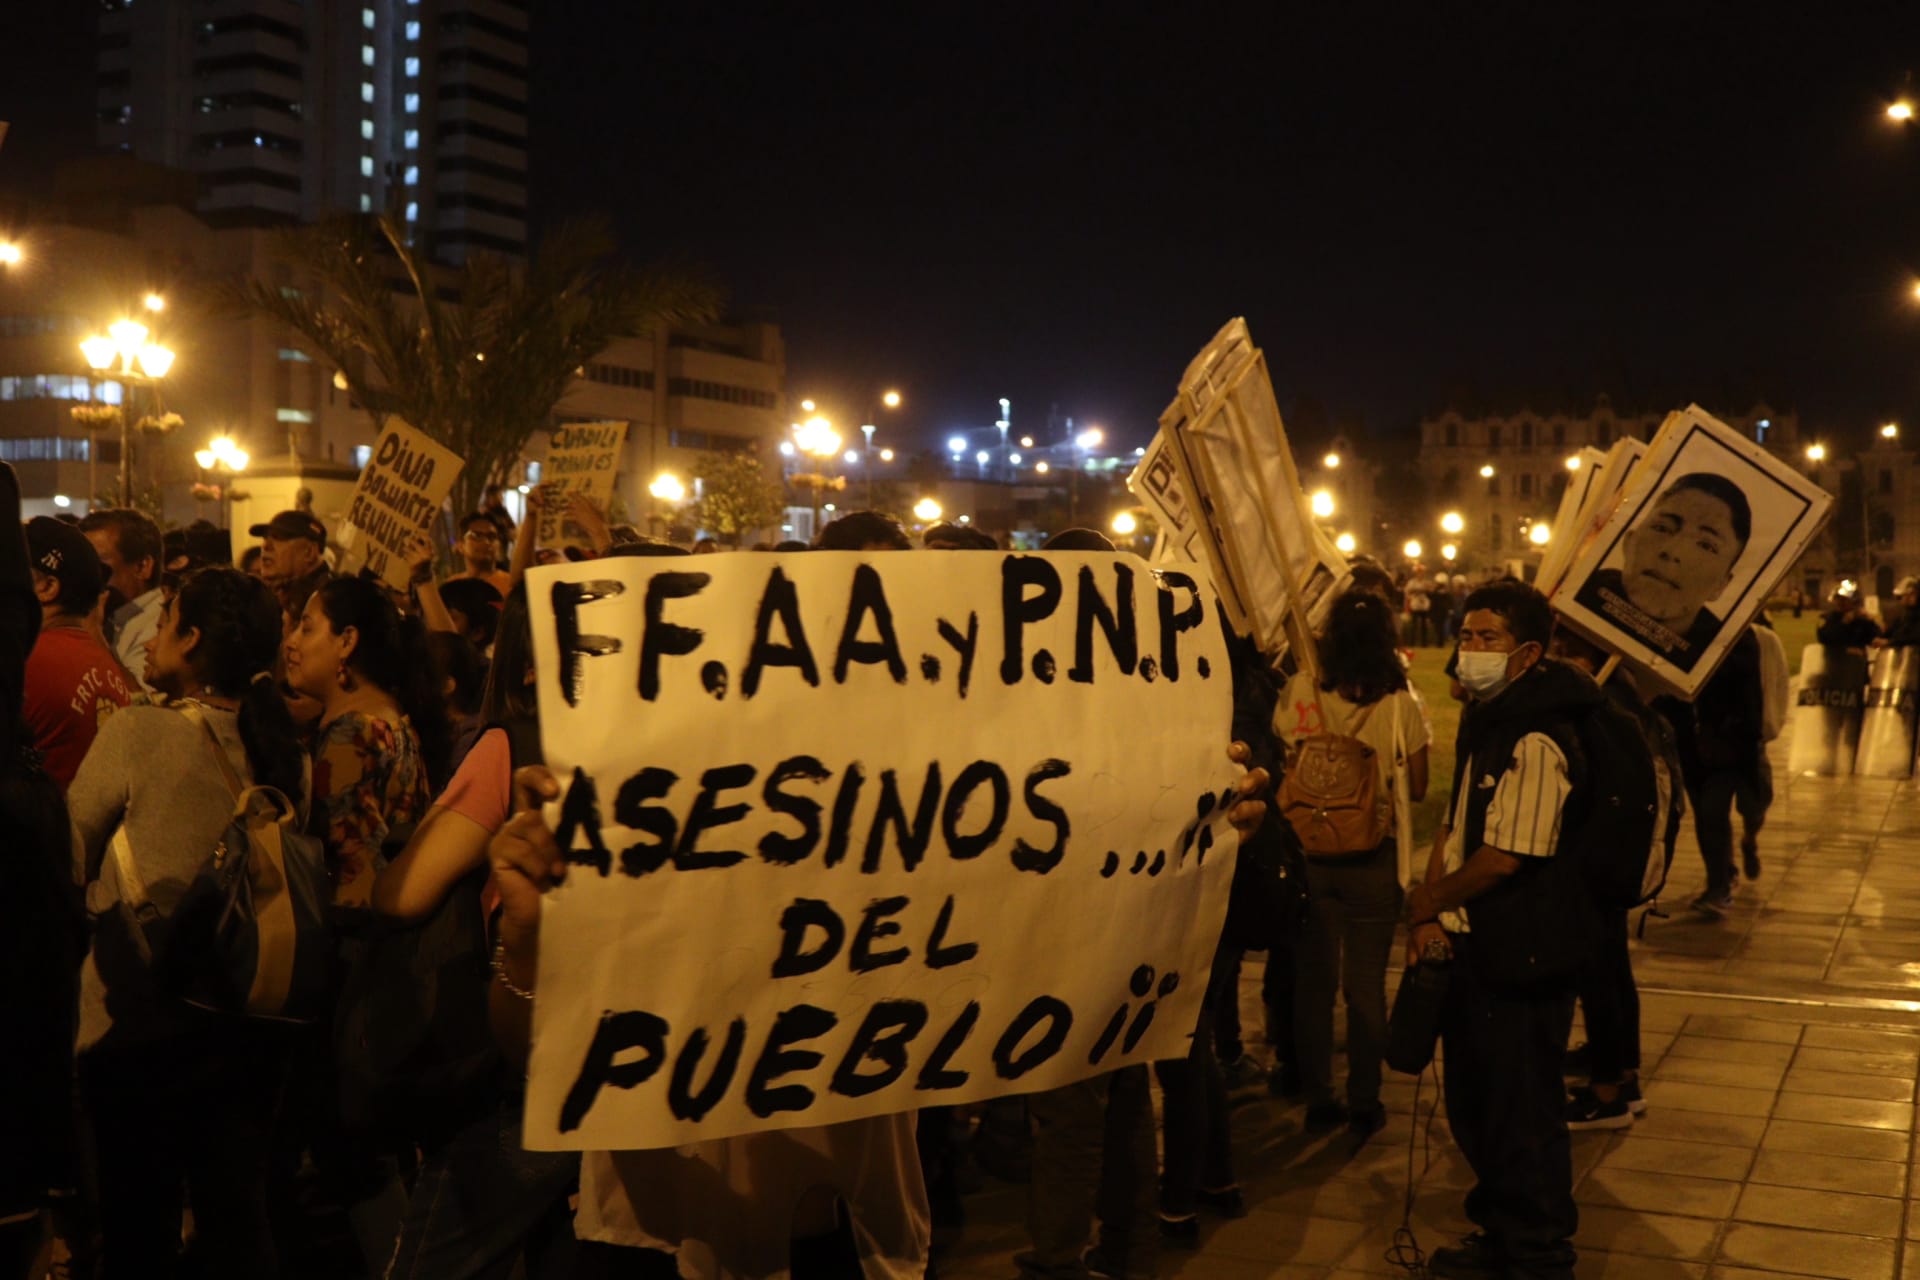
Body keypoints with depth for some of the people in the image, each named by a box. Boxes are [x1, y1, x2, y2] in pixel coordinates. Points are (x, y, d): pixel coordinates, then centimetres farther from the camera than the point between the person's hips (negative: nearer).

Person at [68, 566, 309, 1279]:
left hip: (140, 1020, -4)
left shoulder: (139, 732, -14)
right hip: (248, 1024, 4)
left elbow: (69, 857, -7)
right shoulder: (284, 752, 0)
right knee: (237, 1213, 11)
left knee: (138, 1220, 11)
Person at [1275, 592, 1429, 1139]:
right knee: (1366, 984, 9)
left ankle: (1319, 1099, 20)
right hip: (1374, 859, -1)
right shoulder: (1401, 705, -10)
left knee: (1313, 979, 13)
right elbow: (1416, 787, -3)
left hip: (1309, 853, 1)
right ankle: (1364, 1104, 16)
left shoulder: (1298, 692, -8)